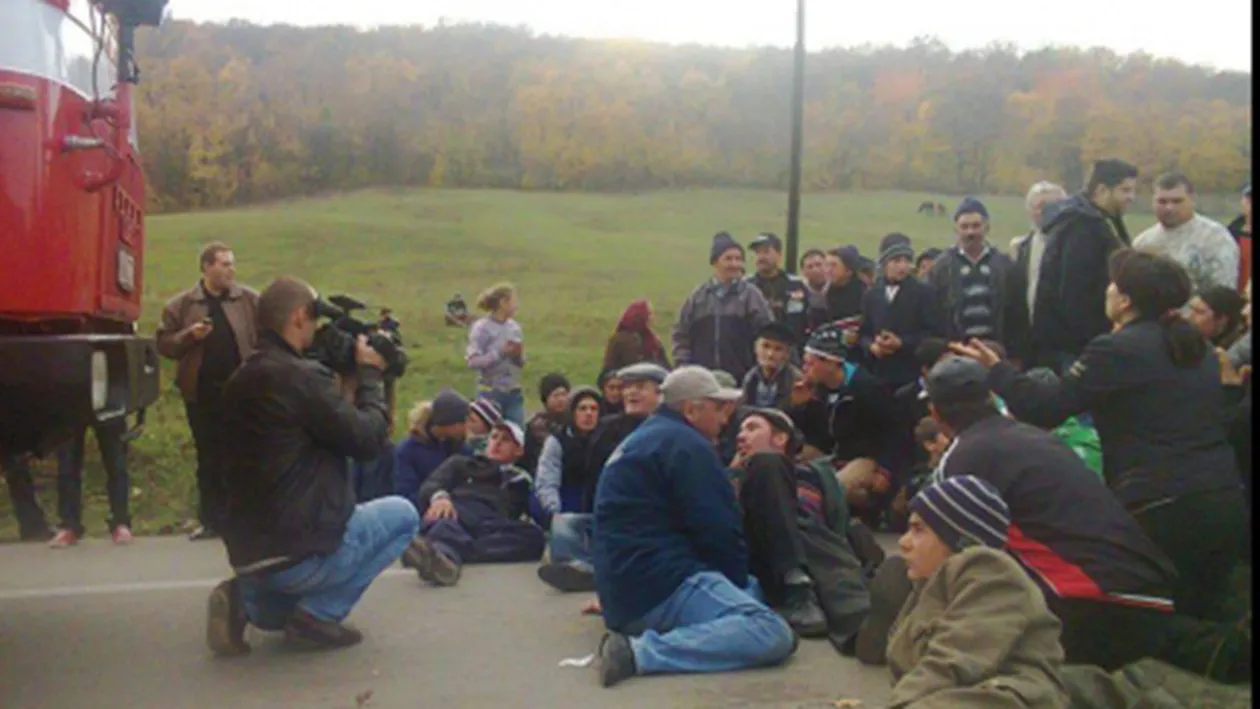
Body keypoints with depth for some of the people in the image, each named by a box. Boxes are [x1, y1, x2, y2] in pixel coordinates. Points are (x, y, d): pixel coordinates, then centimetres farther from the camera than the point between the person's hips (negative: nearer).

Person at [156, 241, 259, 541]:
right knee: (209, 458, 10)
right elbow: (164, 344, 3)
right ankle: (211, 520, 19)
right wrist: (189, 335, -14)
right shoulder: (181, 305, 3)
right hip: (202, 393, 1)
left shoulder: (250, 300, 2)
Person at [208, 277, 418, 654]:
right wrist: (370, 373, -1)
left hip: (247, 552, 9)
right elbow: (368, 440, -14)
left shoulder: (241, 380, 9)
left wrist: (351, 376, 16)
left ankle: (245, 602, 7)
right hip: (298, 553, -9)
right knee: (402, 515, 12)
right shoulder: (301, 376, -20)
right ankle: (319, 614, 2)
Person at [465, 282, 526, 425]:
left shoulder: (514, 326, 5)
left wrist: (518, 355, -9)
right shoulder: (481, 327, -10)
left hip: (514, 393, 5)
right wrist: (501, 353, -21)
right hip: (491, 393, -5)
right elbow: (472, 361, -17)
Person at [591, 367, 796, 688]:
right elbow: (719, 530, -13)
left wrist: (739, 581, 24)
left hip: (628, 589, 11)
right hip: (658, 584, -11)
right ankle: (641, 651, -24)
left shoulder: (642, 438, 23)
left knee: (755, 590, 25)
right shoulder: (686, 444, -9)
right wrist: (738, 579, 6)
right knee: (774, 634, -20)